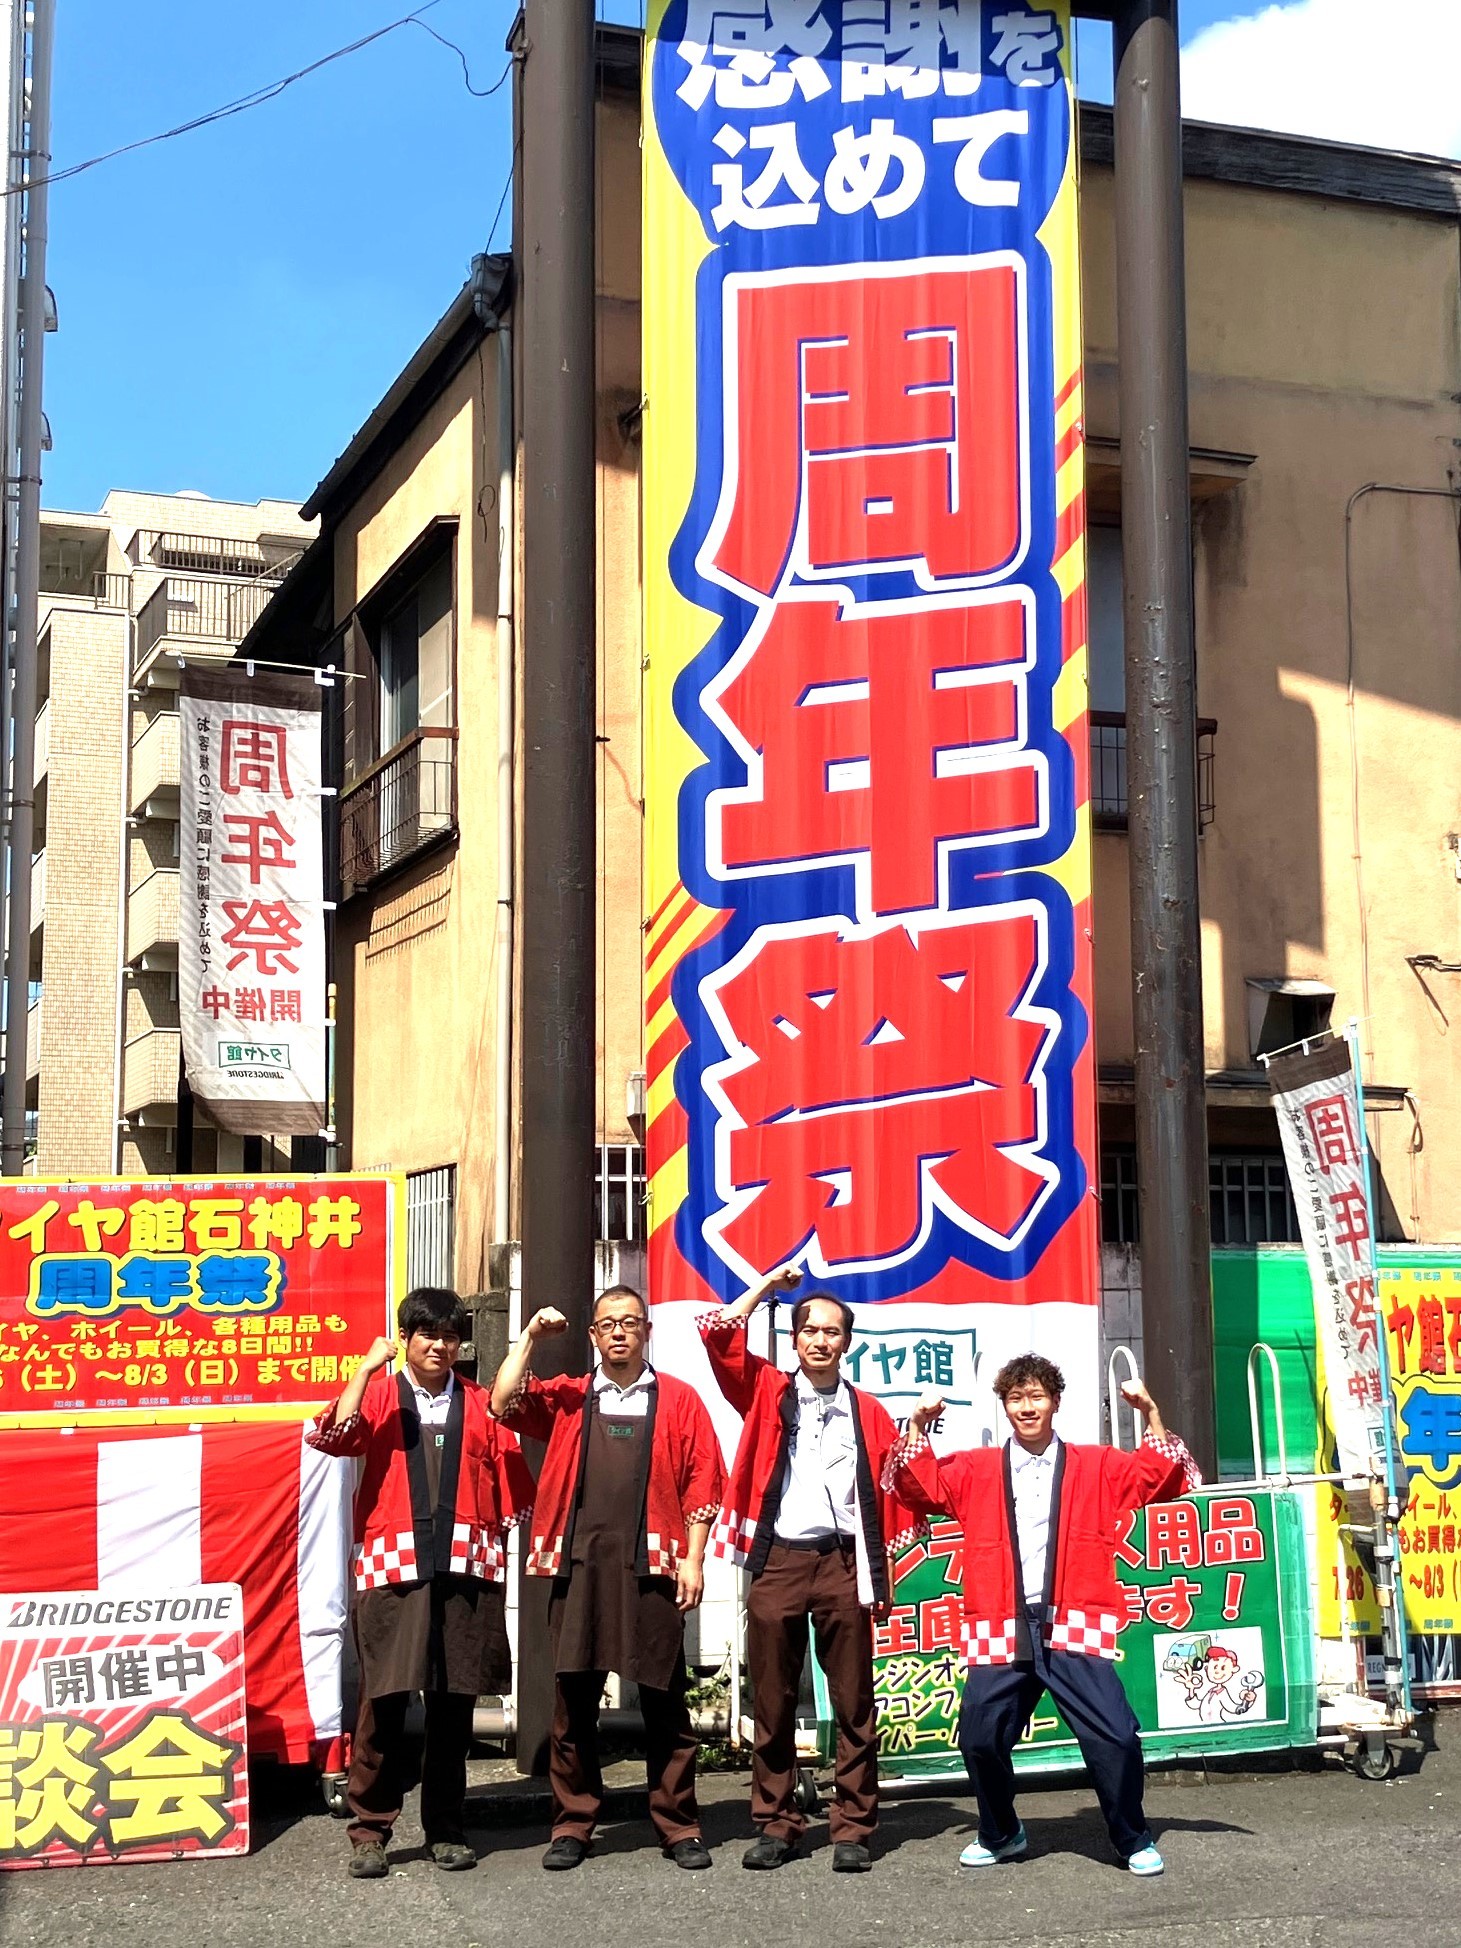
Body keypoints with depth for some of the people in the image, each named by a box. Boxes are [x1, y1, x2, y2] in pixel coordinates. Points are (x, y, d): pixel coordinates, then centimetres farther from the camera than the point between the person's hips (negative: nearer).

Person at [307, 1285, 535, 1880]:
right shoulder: (378, 1395, 7)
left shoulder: (479, 1404, 13)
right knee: (384, 1701, -5)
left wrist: (501, 1537, 3)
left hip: (465, 1569, 2)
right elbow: (330, 1438, -11)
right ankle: (370, 1831, 6)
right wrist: (366, 1369, -13)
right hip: (393, 1568, -2)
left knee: (453, 1703, 6)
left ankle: (446, 1830, 17)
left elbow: (508, 1478, 12)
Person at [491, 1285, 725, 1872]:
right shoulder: (567, 1398, 13)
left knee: (664, 1699, 2)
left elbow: (701, 1483, 5)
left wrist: (693, 1558, -3)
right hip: (579, 1562, 2)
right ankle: (572, 1825, 14)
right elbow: (503, 1404, -3)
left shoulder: (678, 1399, 9)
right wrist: (531, 1336, 0)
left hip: (651, 1563, -1)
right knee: (573, 1697, 4)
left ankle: (679, 1828, 11)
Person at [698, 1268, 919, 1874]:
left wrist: (880, 1576, 4)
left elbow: (890, 1493, 10)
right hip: (778, 1561, 0)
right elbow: (717, 1333, -3)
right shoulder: (767, 1392, 8)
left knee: (854, 1704, 1)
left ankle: (852, 1829, 8)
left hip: (844, 1563, 0)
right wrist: (768, 1285, 2)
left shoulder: (868, 1412, 9)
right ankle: (776, 1825, 13)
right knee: (773, 1703, 4)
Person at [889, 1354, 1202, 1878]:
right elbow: (923, 1487, 10)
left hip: (1076, 1632, -1)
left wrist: (1151, 1415, -6)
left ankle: (1135, 1841, 12)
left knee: (1115, 1738, -11)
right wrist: (918, 1427, -1)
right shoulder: (976, 1470, 15)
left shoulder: (1097, 1467, 13)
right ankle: (1001, 1835, 24)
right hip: (1000, 1634, 2)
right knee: (980, 1739, -2)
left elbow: (1157, 1479, 5)